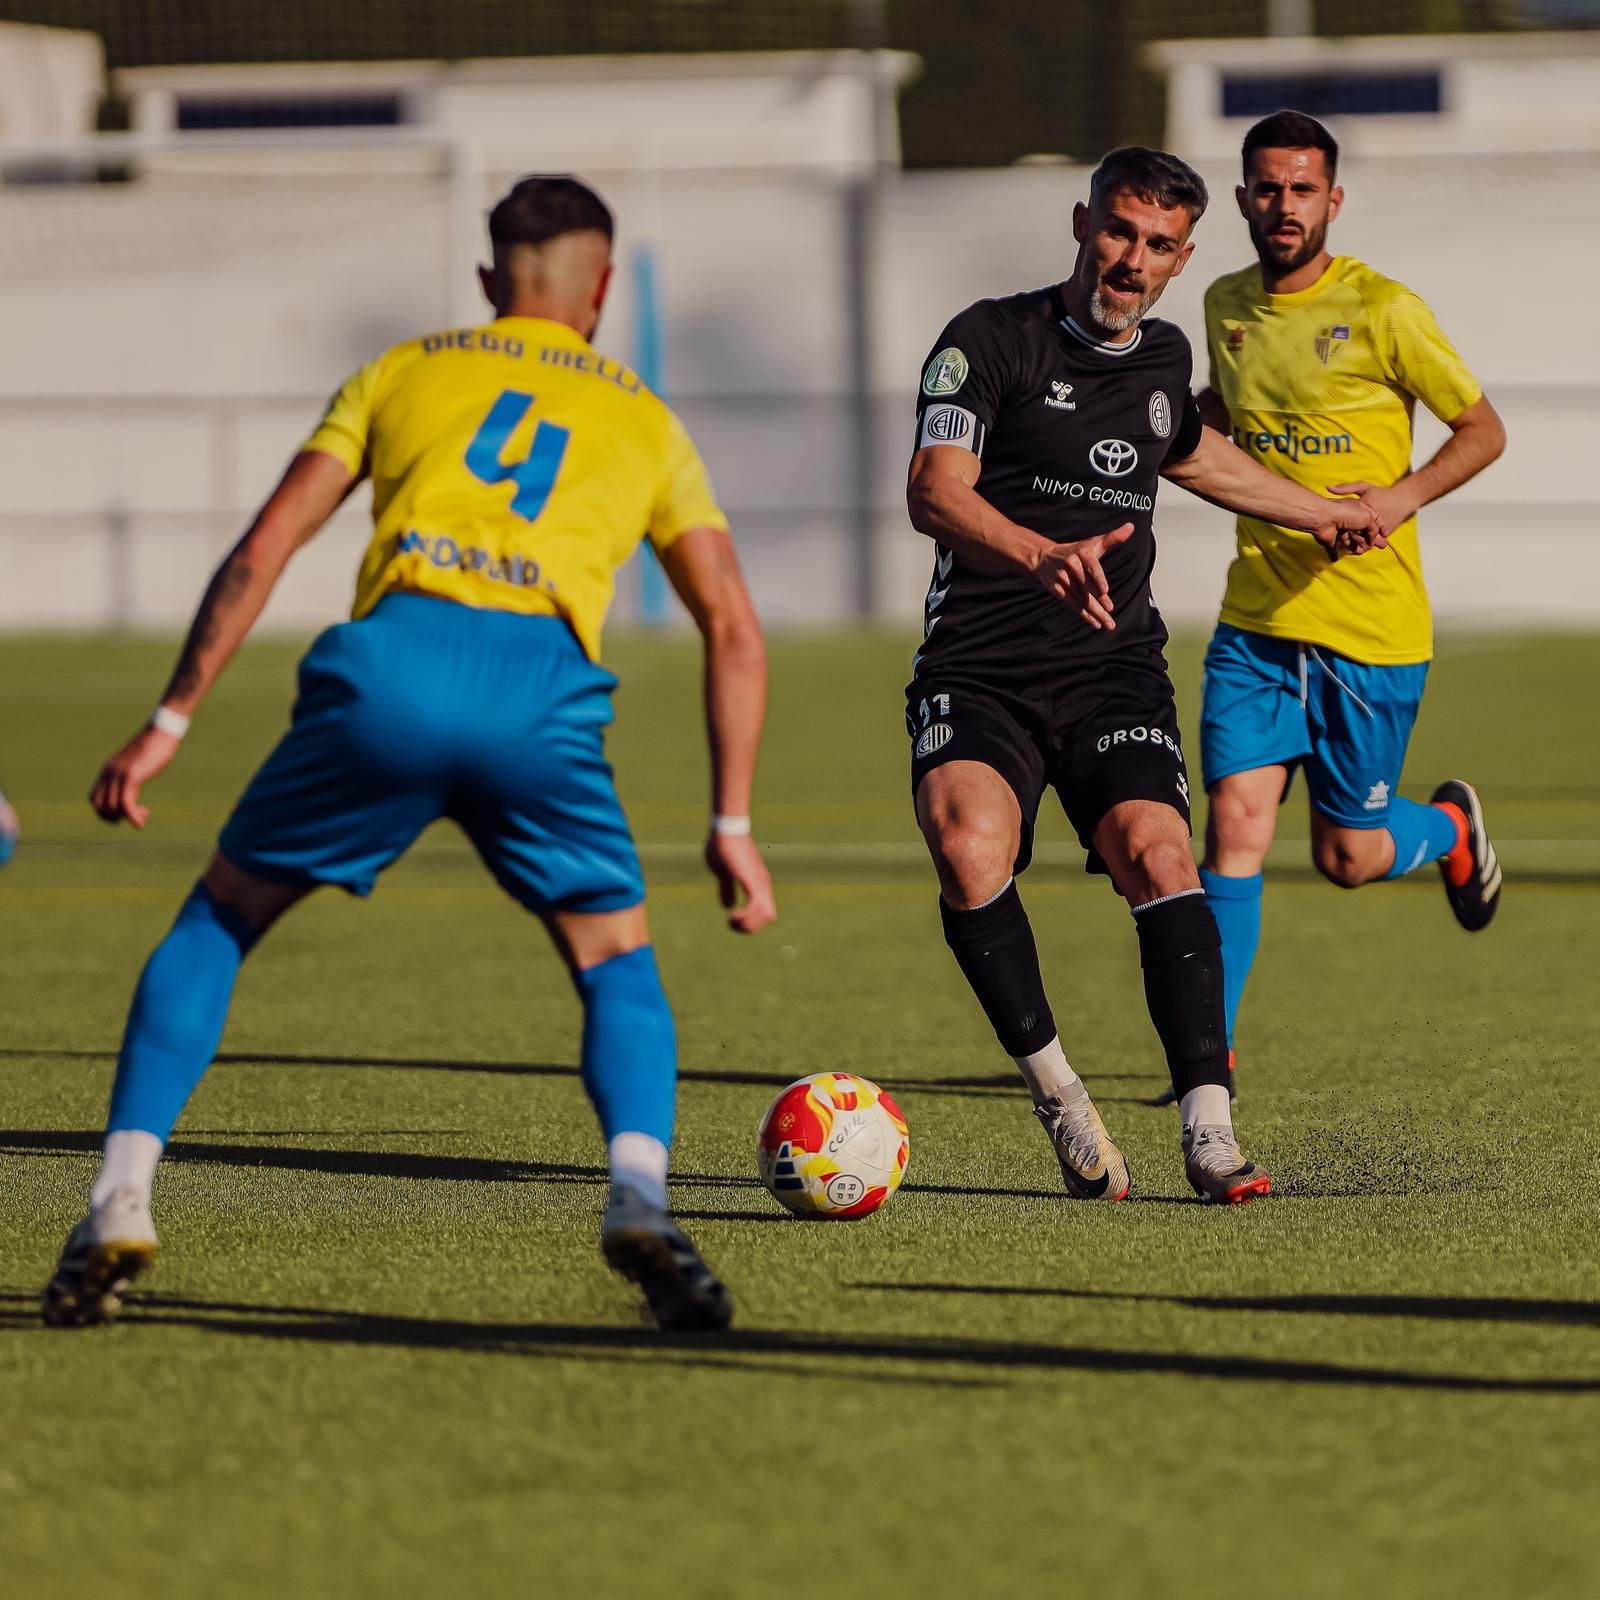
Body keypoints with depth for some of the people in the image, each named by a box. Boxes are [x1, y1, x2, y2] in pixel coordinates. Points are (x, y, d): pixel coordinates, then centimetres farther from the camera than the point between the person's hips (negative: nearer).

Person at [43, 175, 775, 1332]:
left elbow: (262, 552, 17)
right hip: (544, 690, 0)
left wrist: (168, 724, 18)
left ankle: (121, 1203, 7)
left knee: (220, 920, 19)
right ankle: (640, 1194, -11)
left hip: (391, 663, 0)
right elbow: (734, 628, 19)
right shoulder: (644, 420, 27)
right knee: (620, 972, 18)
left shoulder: (404, 373, 26)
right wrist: (733, 825, 21)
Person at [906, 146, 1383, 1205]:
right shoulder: (993, 340, -4)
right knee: (971, 850, -30)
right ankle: (1056, 1091, -11)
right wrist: (1044, 555, -38)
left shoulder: (1165, 357, 14)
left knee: (1156, 850, -22)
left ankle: (1210, 1131, -23)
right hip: (980, 669, -3)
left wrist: (1319, 513, 49)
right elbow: (935, 493, -19)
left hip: (1114, 670, 4)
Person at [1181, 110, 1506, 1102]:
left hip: (1373, 624, -3)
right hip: (1258, 618, 4)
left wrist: (1408, 494, -19)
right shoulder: (1229, 305, 5)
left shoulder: (1382, 310, -11)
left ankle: (1451, 828, 39)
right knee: (1236, 821, -11)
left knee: (1348, 856, 4)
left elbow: (1483, 431, -3)